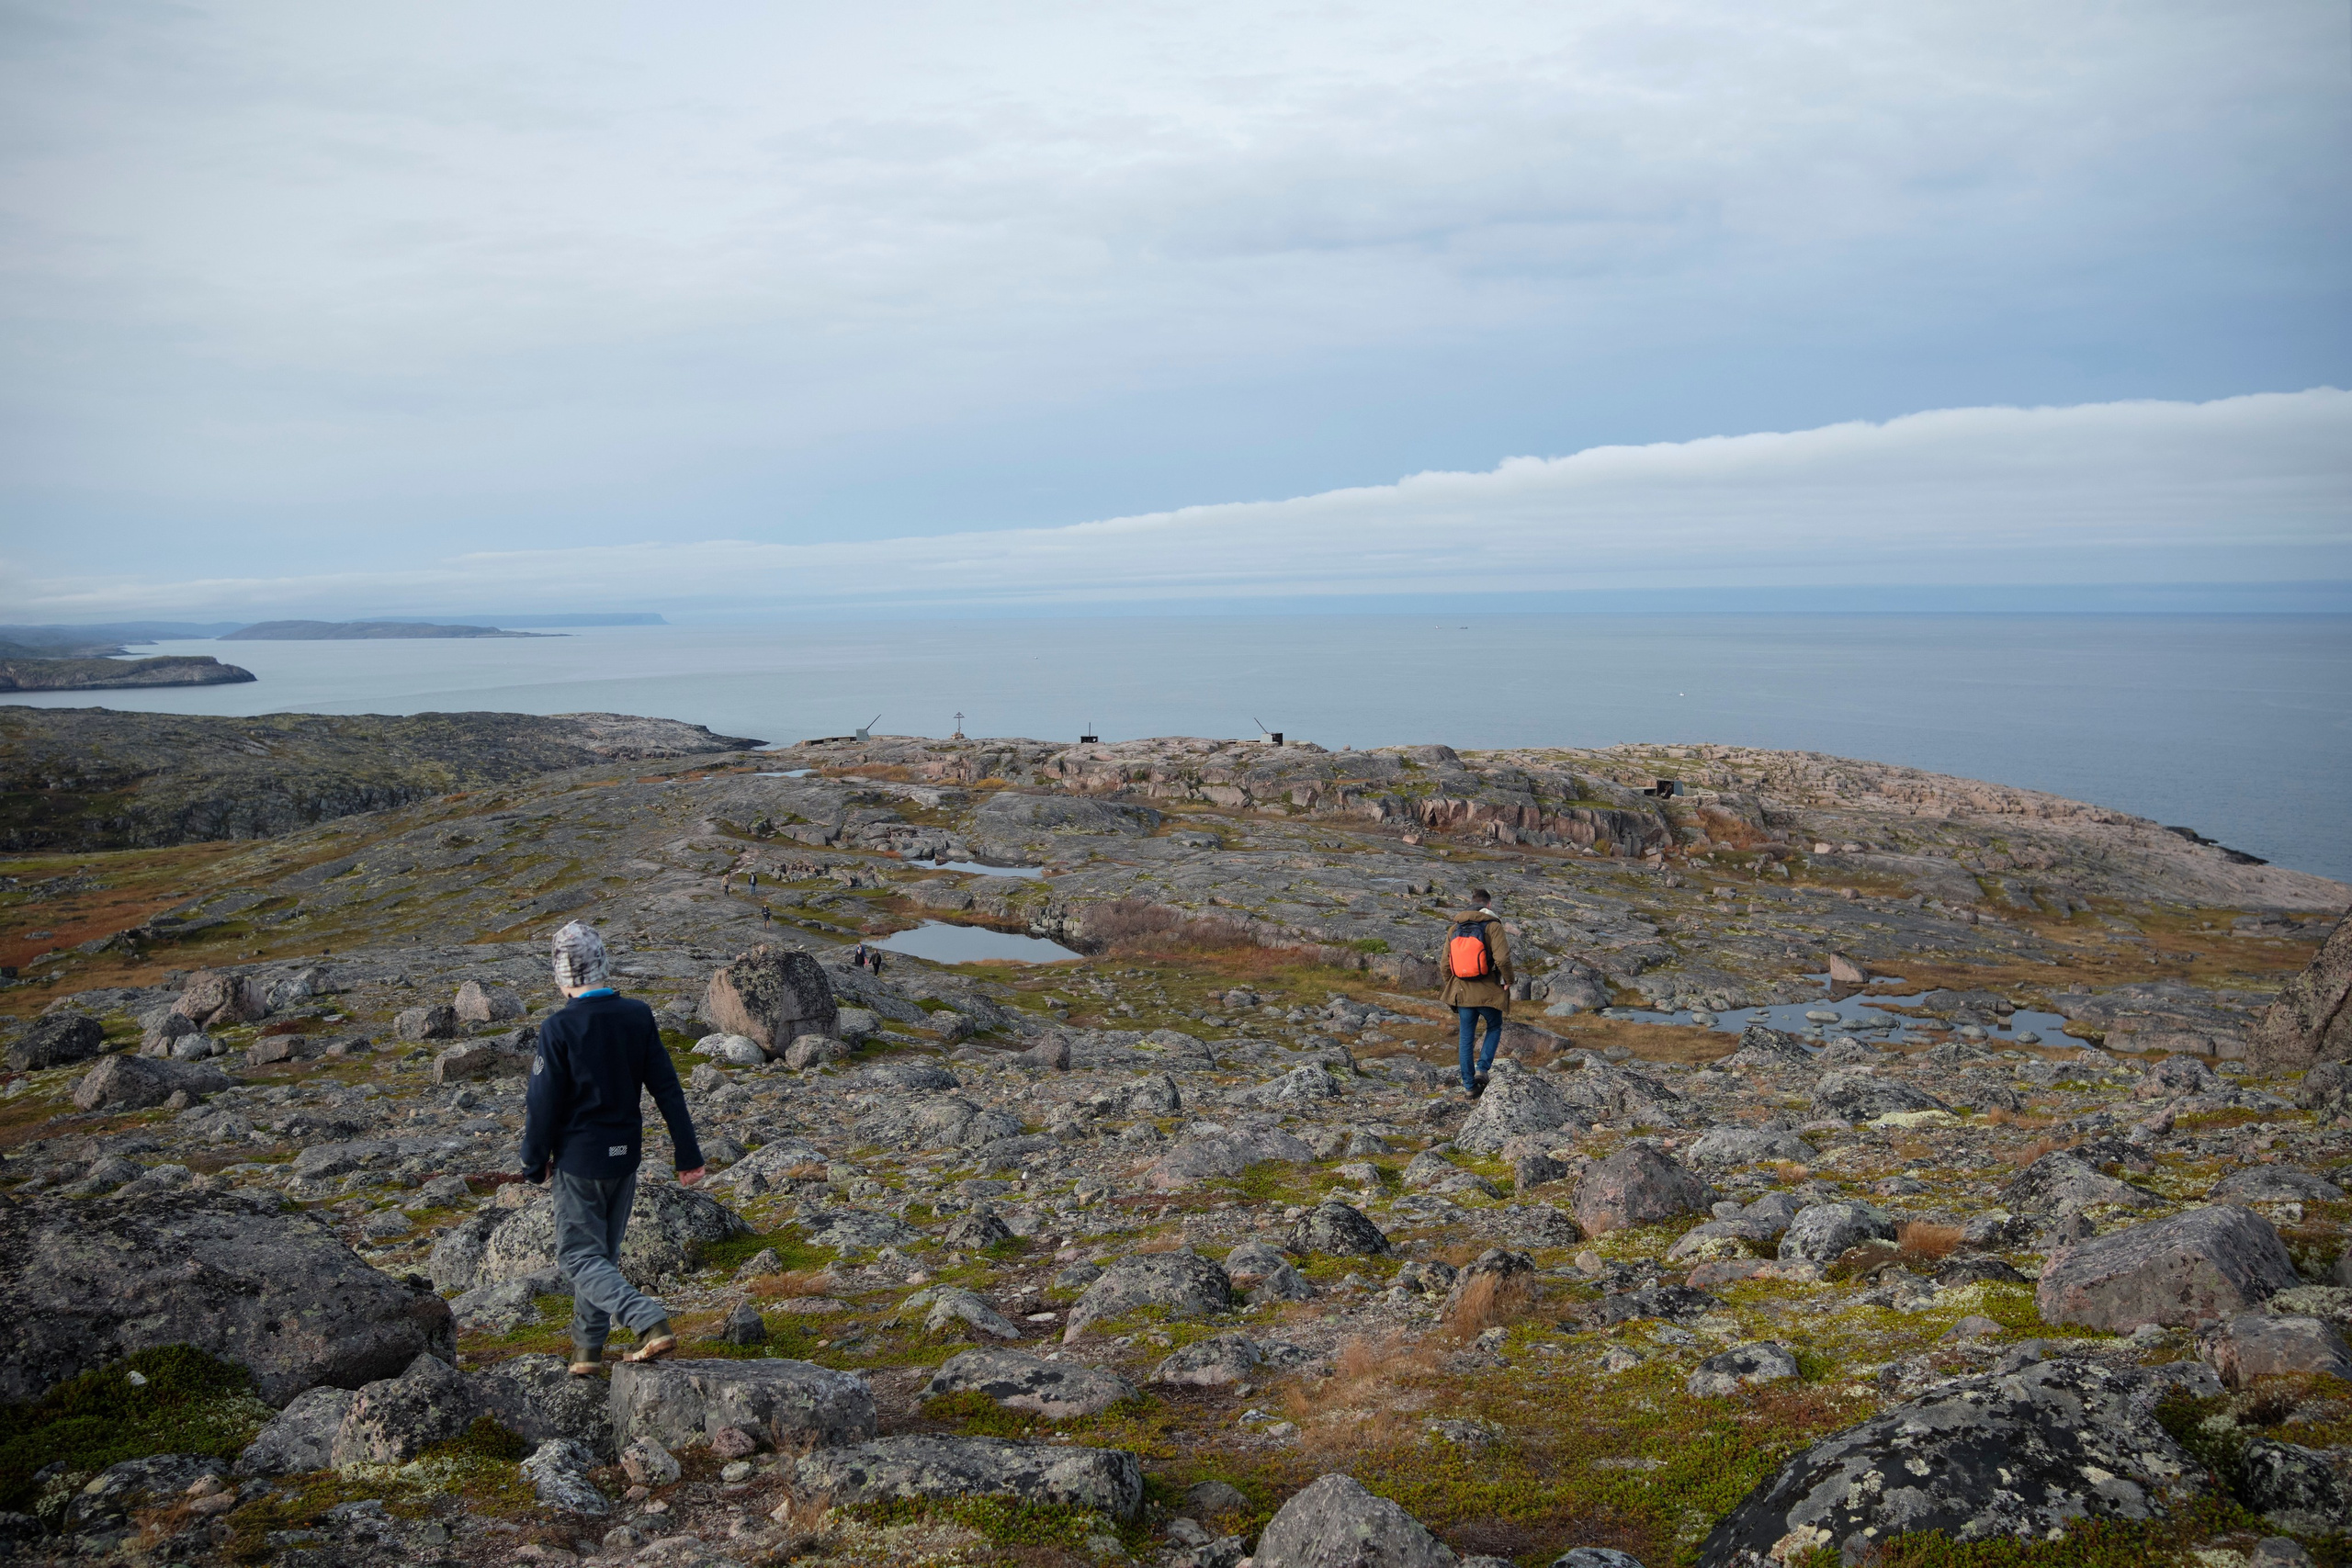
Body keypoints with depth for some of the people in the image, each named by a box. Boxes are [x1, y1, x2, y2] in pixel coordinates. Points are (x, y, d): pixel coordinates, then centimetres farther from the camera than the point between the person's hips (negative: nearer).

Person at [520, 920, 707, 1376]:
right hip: (626, 1155, 5)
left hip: (579, 1159, -5)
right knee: (605, 1251, 19)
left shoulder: (559, 1029, -18)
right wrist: (688, 1154, 3)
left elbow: (542, 1104, -13)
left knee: (580, 1257, 3)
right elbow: (667, 1088, -2)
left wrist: (534, 1164, 2)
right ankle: (588, 1347, 27)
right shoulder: (638, 1016, -4)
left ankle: (651, 1322, -16)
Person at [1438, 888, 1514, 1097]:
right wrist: (1507, 981, -4)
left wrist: (1451, 987, 20)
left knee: (1466, 1038, 10)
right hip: (1488, 992, -4)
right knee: (1494, 1028, 19)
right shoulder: (1492, 926, -9)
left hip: (1463, 992, 4)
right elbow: (1502, 958, -20)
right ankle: (1482, 1068, 2)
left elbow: (1444, 964, 7)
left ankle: (1469, 1085, 13)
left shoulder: (1455, 929, 7)